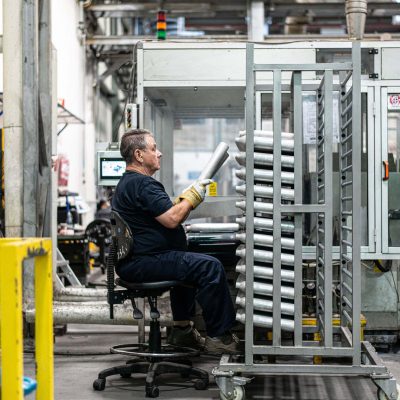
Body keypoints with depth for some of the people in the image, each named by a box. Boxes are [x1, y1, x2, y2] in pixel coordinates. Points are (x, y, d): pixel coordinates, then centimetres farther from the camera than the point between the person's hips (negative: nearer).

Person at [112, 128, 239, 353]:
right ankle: (219, 337, -14)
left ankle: (182, 328, 34)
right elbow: (171, 219, -23)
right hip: (141, 263, -12)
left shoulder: (128, 183, 21)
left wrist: (190, 198, 10)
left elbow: (169, 216, 22)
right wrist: (193, 196, -7)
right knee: (210, 267, -18)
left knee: (189, 263, 35)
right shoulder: (142, 184, -16)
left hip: (132, 260, 12)